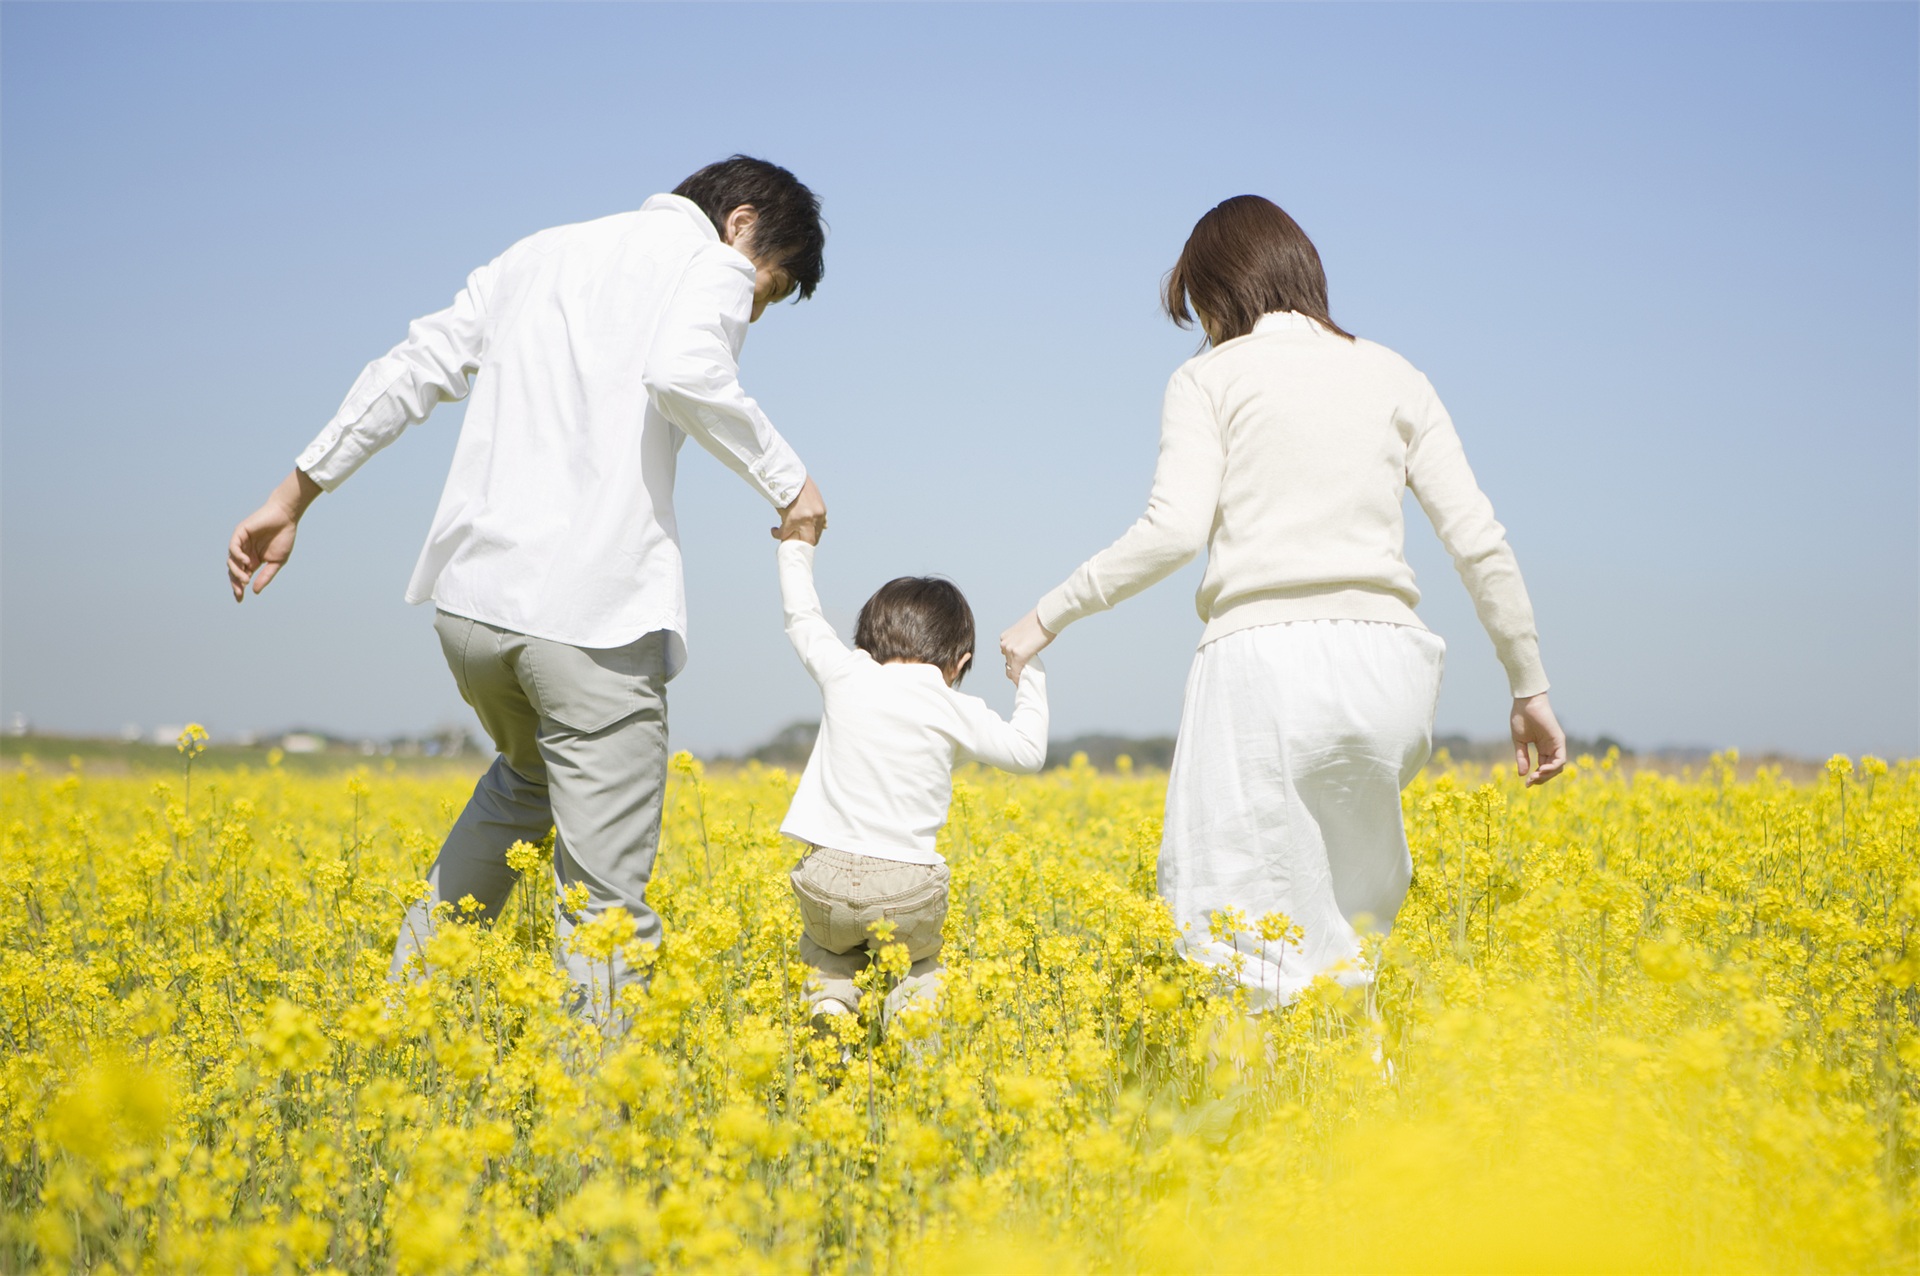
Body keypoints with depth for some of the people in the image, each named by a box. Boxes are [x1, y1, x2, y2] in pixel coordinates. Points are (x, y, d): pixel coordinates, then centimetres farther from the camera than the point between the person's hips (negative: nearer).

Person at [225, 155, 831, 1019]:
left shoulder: (541, 252, 23)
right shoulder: (710, 264, 4)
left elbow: (414, 369, 19)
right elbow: (682, 373, -18)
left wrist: (293, 498, 21)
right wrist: (784, 479, -6)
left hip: (470, 598, 7)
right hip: (592, 609, -7)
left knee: (528, 775, 34)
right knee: (604, 897, -1)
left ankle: (406, 990, 28)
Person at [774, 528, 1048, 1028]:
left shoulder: (846, 676, 3)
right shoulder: (957, 711, 1)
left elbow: (802, 617, 21)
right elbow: (1028, 751, 13)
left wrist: (797, 549, 36)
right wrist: (1029, 677, 25)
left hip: (829, 879, 1)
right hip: (906, 892, -1)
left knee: (826, 949, 32)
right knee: (919, 963, 28)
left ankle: (830, 1005, 1)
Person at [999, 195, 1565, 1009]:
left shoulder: (1210, 378, 8)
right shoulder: (1394, 377, 18)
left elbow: (1175, 530, -8)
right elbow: (1479, 542, 11)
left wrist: (1050, 615, 2)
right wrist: (1530, 686, 17)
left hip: (1267, 660, -4)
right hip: (1385, 666, 5)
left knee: (1236, 938, -5)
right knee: (1345, 934, 15)